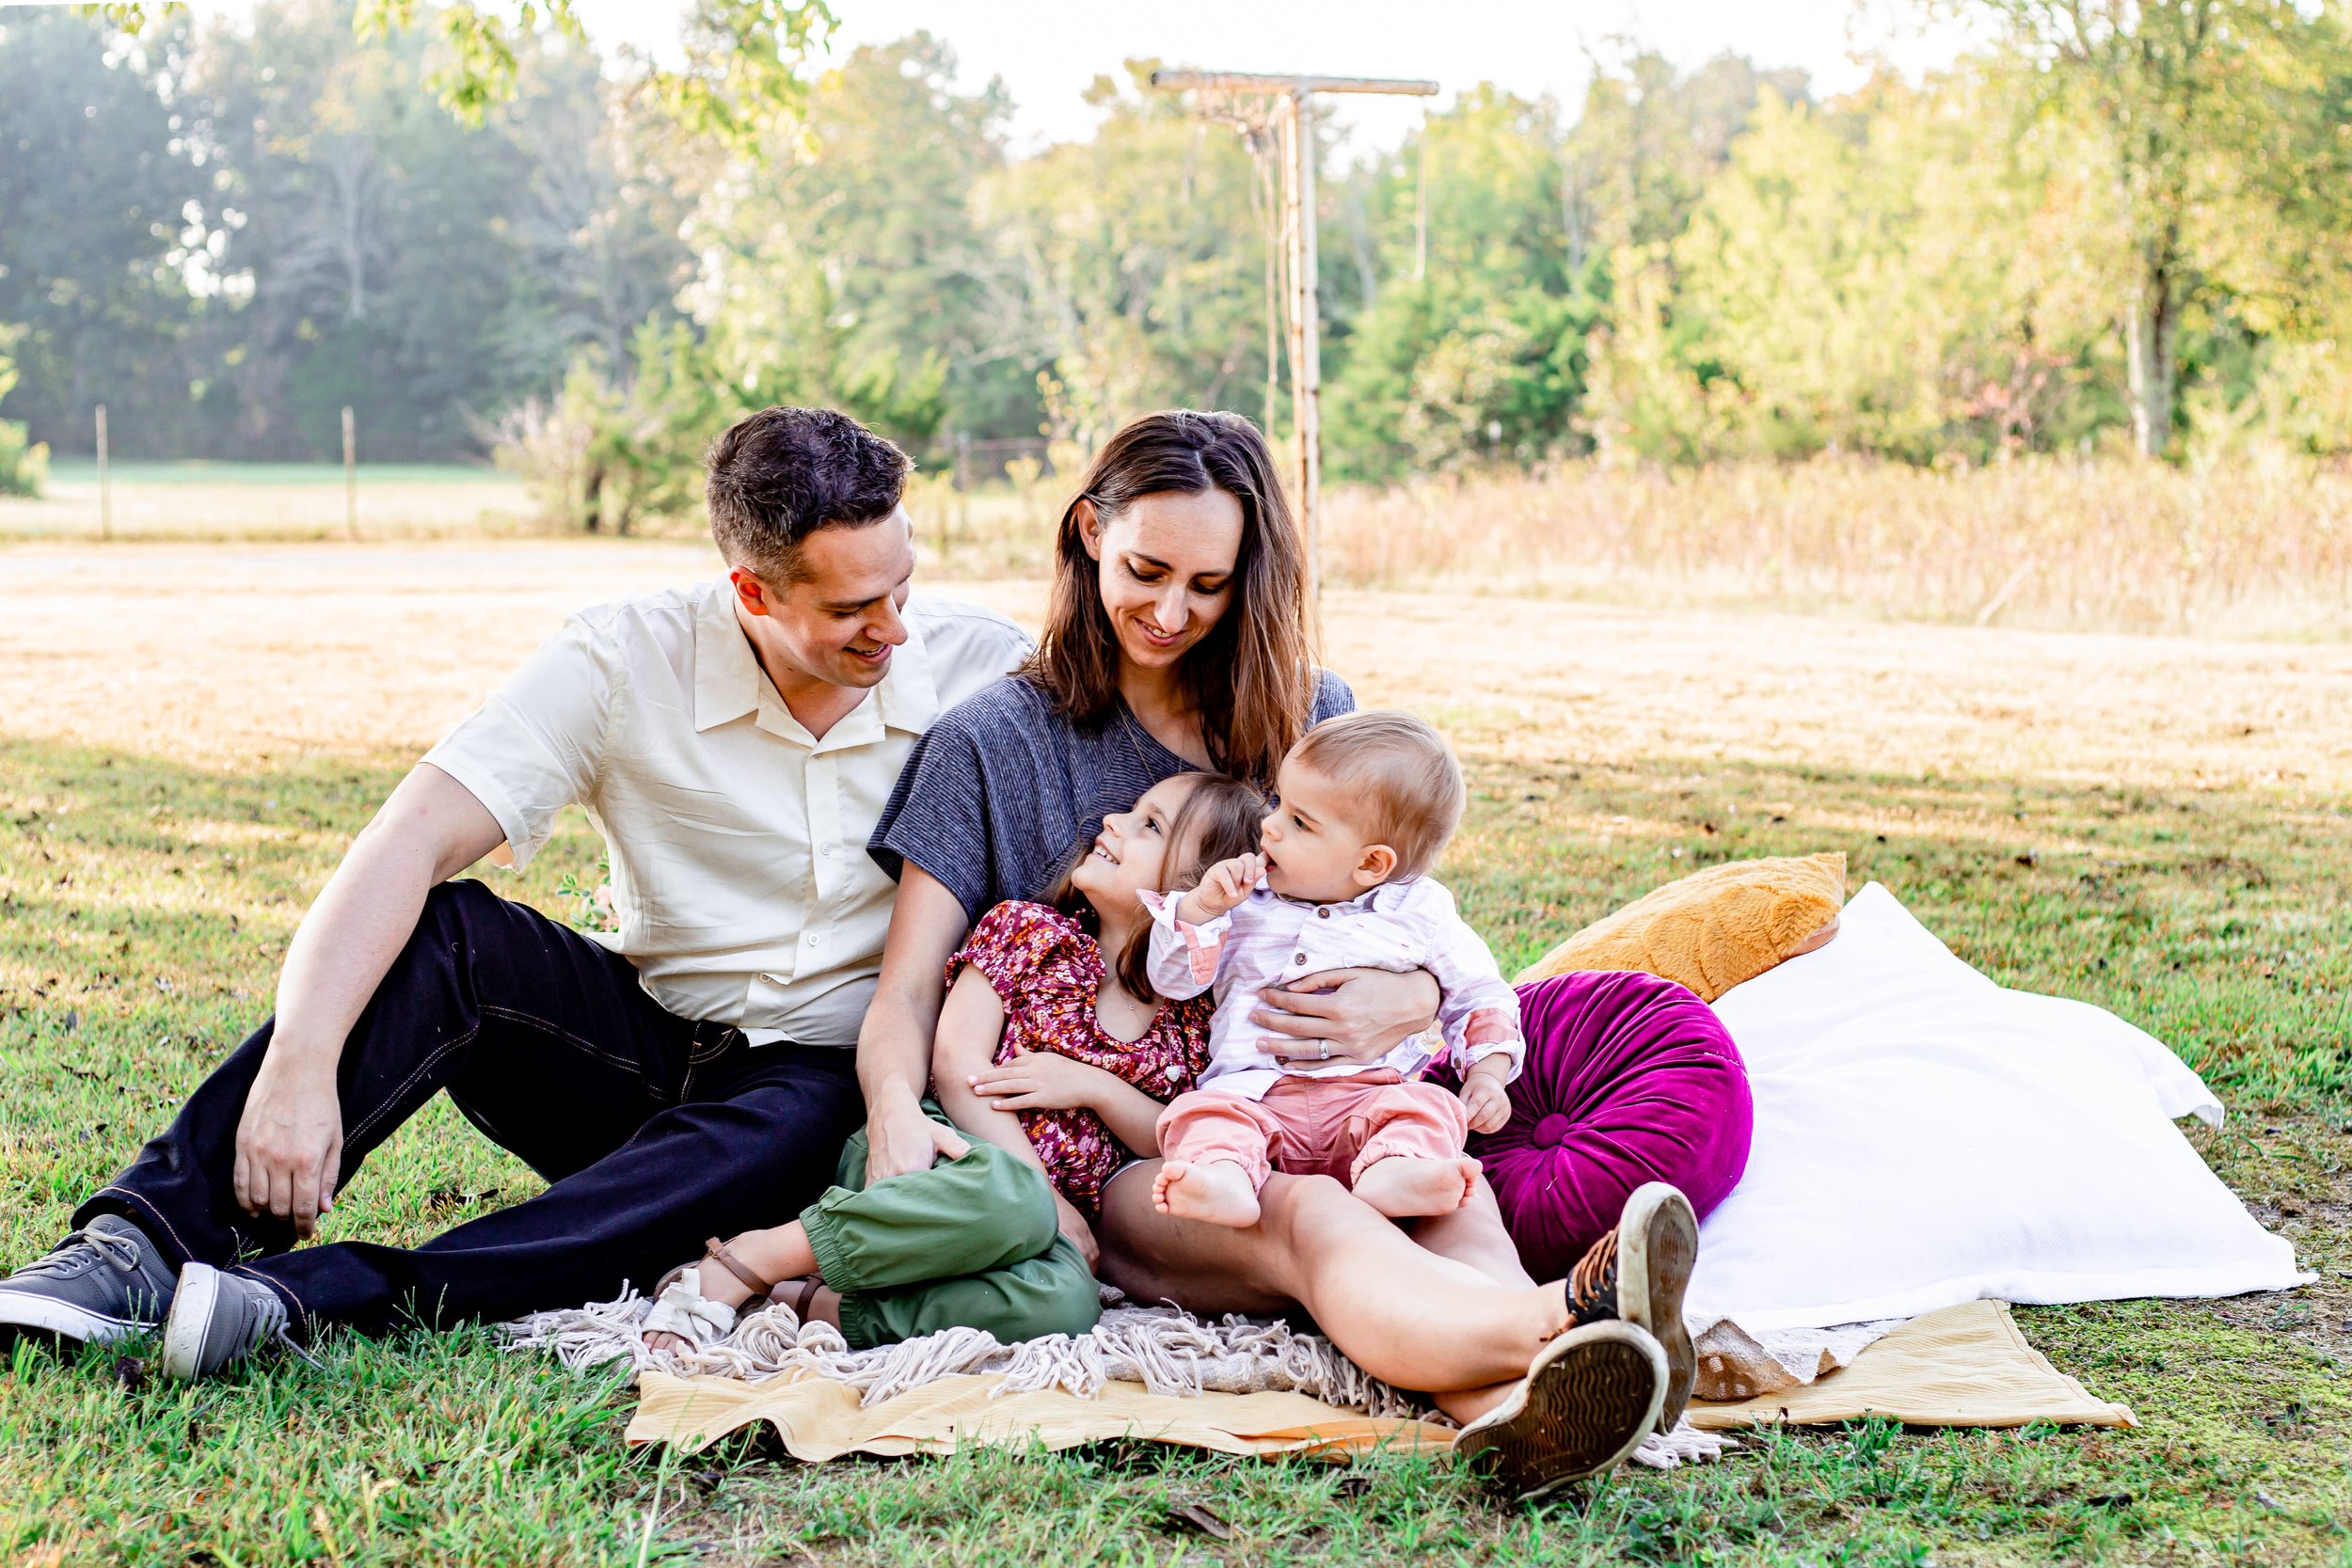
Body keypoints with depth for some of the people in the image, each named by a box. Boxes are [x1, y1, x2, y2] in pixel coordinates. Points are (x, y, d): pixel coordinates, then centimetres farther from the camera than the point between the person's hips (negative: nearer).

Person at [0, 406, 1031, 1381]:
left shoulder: (985, 671, -8)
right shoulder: (628, 660, -12)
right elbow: (410, 842, -22)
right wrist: (300, 1064, -36)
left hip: (831, 1086, -1)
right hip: (646, 1046, 1)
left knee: (782, 1137, -38)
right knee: (445, 933, -27)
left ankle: (324, 1293, -44)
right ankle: (142, 1244, -32)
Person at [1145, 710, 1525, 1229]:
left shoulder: (1421, 912, 8)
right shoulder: (1245, 898, 12)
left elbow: (1478, 996, 17)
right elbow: (1172, 978, 12)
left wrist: (1487, 1074, 0)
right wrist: (1201, 906, -4)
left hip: (1368, 1093, -1)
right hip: (1254, 1093, 1)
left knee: (1429, 1108, -29)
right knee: (1203, 1111, -28)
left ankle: (1394, 1171, -57)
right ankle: (1223, 1176, -56)